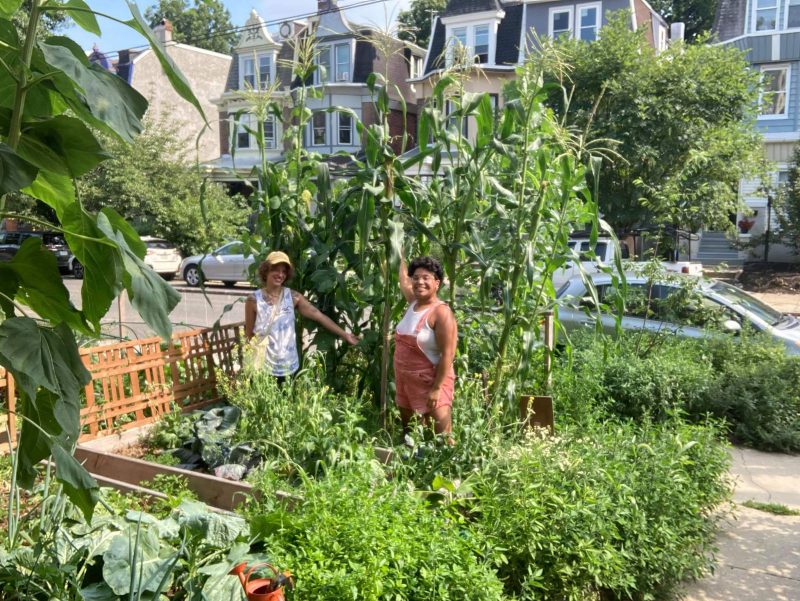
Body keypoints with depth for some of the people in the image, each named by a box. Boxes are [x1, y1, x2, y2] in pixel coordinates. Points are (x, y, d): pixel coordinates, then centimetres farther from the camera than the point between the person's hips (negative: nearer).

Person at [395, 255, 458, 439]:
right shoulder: (413, 302, 4)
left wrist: (436, 388, -24)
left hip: (431, 382, -8)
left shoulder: (441, 312, -17)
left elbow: (447, 355, -21)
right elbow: (403, 279, 25)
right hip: (406, 380, 8)